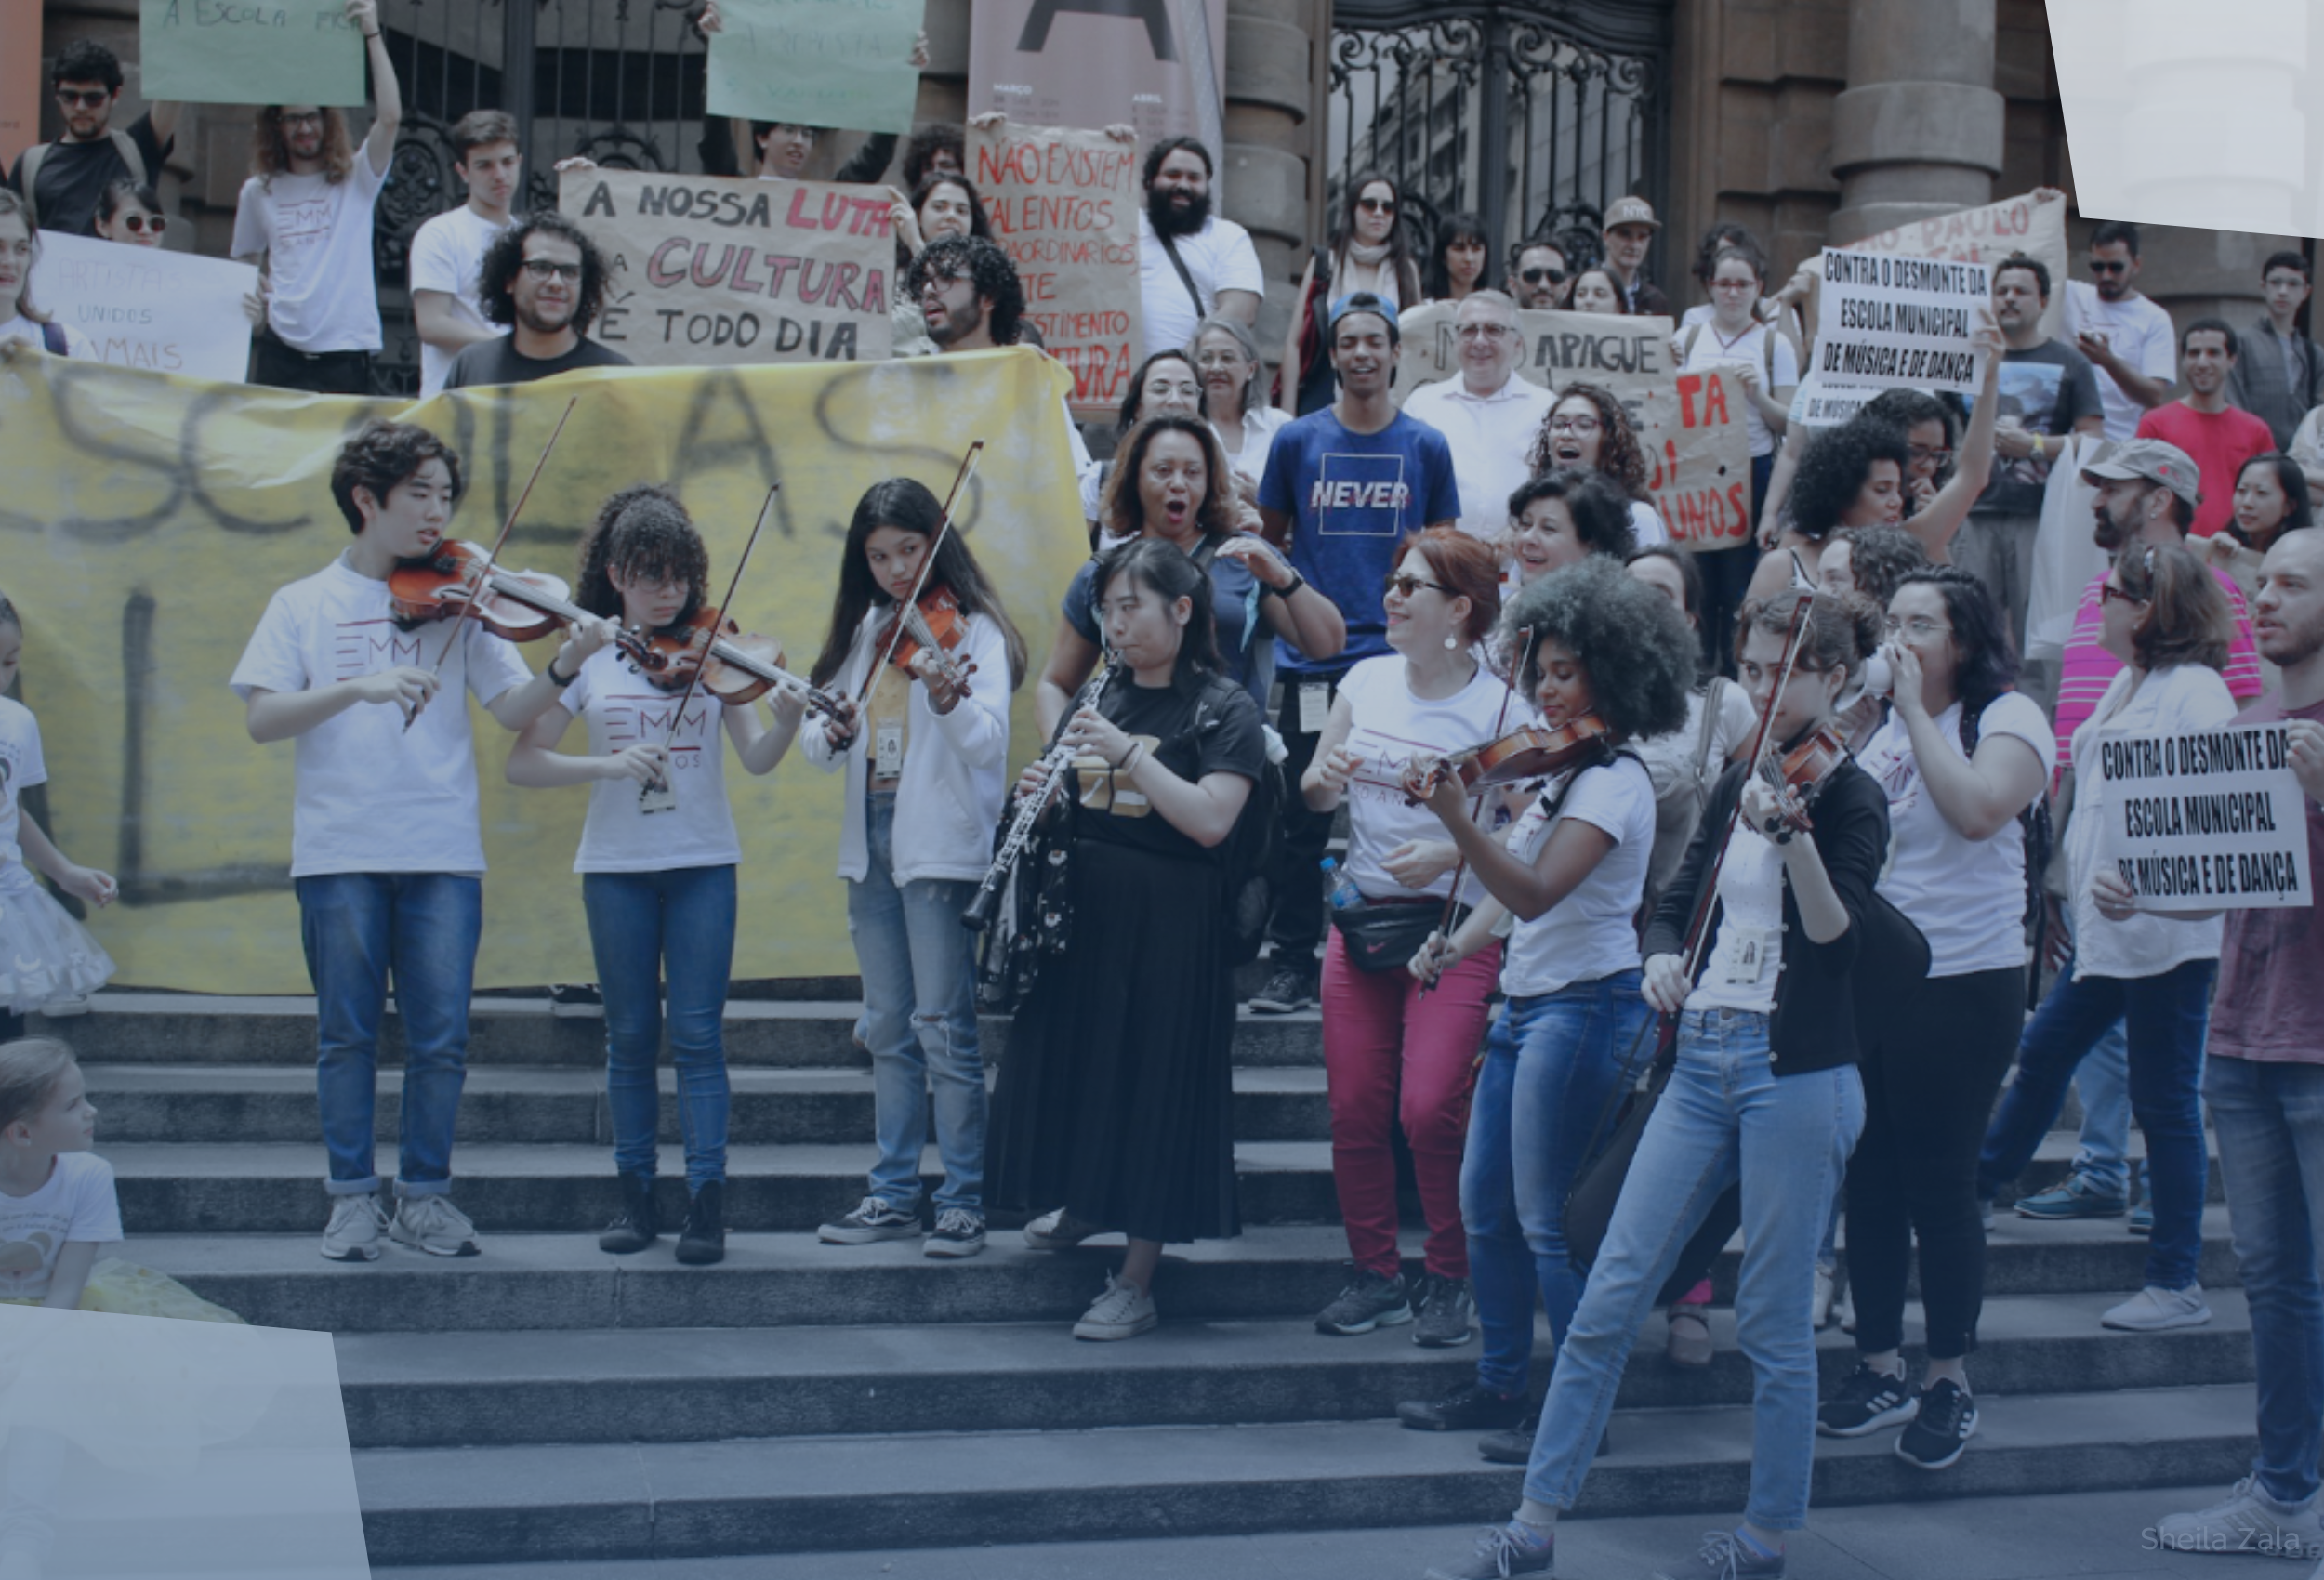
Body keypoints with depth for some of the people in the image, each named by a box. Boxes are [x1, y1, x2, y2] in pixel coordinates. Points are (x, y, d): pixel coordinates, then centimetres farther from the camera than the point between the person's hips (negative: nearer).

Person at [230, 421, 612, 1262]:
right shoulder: (304, 604, 6)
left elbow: (512, 710, 2)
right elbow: (263, 717, -4)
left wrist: (566, 665, -17)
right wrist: (359, 686, -18)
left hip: (442, 852, 1)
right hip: (339, 852, -1)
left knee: (441, 1037, 1)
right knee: (347, 1034, 5)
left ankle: (426, 1193, 14)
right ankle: (353, 1196, 16)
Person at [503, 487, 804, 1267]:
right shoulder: (589, 658, 1)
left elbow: (757, 758, -6)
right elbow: (522, 763, -4)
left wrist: (787, 720, -27)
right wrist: (608, 763, -18)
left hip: (702, 864, -1)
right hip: (616, 866, 1)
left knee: (696, 1033, -4)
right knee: (630, 1035, 7)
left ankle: (707, 1202, -2)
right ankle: (636, 1196, 17)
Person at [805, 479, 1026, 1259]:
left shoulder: (972, 631, -5)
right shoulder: (865, 631, 13)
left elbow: (988, 741, -17)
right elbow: (822, 745, 13)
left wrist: (947, 698, -36)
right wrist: (831, 735, -9)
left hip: (940, 843, -6)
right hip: (869, 842, 7)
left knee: (942, 1025, -6)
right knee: (887, 1028, 11)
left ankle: (963, 1201, 0)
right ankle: (894, 1193, 19)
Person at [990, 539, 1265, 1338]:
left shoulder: (1223, 709, -7)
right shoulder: (1099, 696, 12)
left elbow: (1211, 820, -18)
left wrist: (1126, 754, -23)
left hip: (1165, 920, -6)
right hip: (1079, 906, 6)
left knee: (1152, 1085, -1)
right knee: (1066, 1059, 11)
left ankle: (1135, 1284, 8)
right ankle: (1082, 1202, 39)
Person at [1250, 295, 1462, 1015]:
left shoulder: (1426, 446, 5)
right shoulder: (1298, 440, 4)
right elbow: (1270, 538, 13)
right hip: (1312, 658, 0)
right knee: (1301, 819, 1)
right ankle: (1292, 963, 9)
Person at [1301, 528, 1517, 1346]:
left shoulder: (1499, 709, -8)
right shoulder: (1367, 680, 7)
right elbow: (1313, 795, 16)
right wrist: (1326, 778, -7)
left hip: (1455, 929, -5)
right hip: (1361, 918, 5)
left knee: (1430, 1109, -13)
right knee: (1354, 1108, 4)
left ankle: (1450, 1279, 7)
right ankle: (1374, 1273, 21)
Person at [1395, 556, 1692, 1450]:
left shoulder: (1614, 782, -15)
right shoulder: (1567, 770, 14)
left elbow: (1537, 892, -28)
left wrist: (1454, 820, -39)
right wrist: (1460, 942, 5)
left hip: (1582, 1007, -10)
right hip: (1529, 1001, 10)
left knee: (1546, 1221, -6)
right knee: (1485, 1207, 13)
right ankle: (1500, 1385, 24)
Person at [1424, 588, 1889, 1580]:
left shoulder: (1849, 799, -6)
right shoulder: (1737, 788, 13)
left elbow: (1834, 930, -20)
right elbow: (1679, 897, 21)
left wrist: (1790, 832, -36)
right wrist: (1661, 956, -1)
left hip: (1796, 1075, -6)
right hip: (1704, 1060, 6)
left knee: (1772, 1322, 2)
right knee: (1607, 1301, 2)